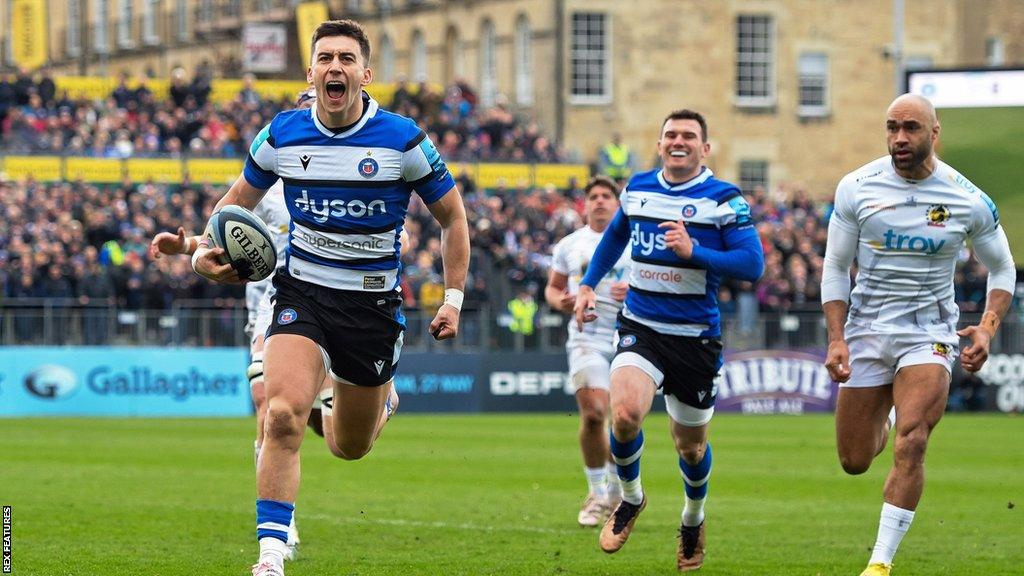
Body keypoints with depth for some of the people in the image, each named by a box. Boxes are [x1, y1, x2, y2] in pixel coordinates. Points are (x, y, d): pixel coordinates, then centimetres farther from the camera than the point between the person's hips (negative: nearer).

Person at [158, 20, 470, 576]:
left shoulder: (404, 140, -10)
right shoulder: (281, 135, -4)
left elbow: (452, 216, 3)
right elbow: (240, 198, 14)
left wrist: (453, 298, -2)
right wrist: (206, 250, -3)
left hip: (373, 302, 0)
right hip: (301, 292, 0)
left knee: (351, 447, 13)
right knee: (283, 414, -25)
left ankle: (375, 396, 51)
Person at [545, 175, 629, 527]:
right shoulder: (569, 246, 11)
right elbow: (552, 288, 19)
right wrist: (560, 301, -4)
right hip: (586, 338, 0)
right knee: (593, 414, -16)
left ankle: (615, 491, 22)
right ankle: (596, 493, -2)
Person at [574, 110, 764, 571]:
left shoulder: (724, 199, -8)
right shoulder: (637, 189, 6)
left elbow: (752, 264, -16)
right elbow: (614, 237, 26)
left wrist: (694, 251, -26)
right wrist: (588, 285, 19)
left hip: (696, 337, -1)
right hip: (640, 329, 2)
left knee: (690, 445, 10)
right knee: (625, 414, -25)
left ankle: (693, 519, 42)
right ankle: (630, 498, 4)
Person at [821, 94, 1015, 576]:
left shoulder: (969, 201, -5)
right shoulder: (857, 188, -5)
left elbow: (1002, 269, 9)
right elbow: (835, 268, 3)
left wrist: (987, 328, -7)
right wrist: (836, 339, -7)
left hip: (929, 332, -2)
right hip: (867, 326, 2)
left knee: (911, 445, -21)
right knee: (853, 462, 6)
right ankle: (883, 421, 44)